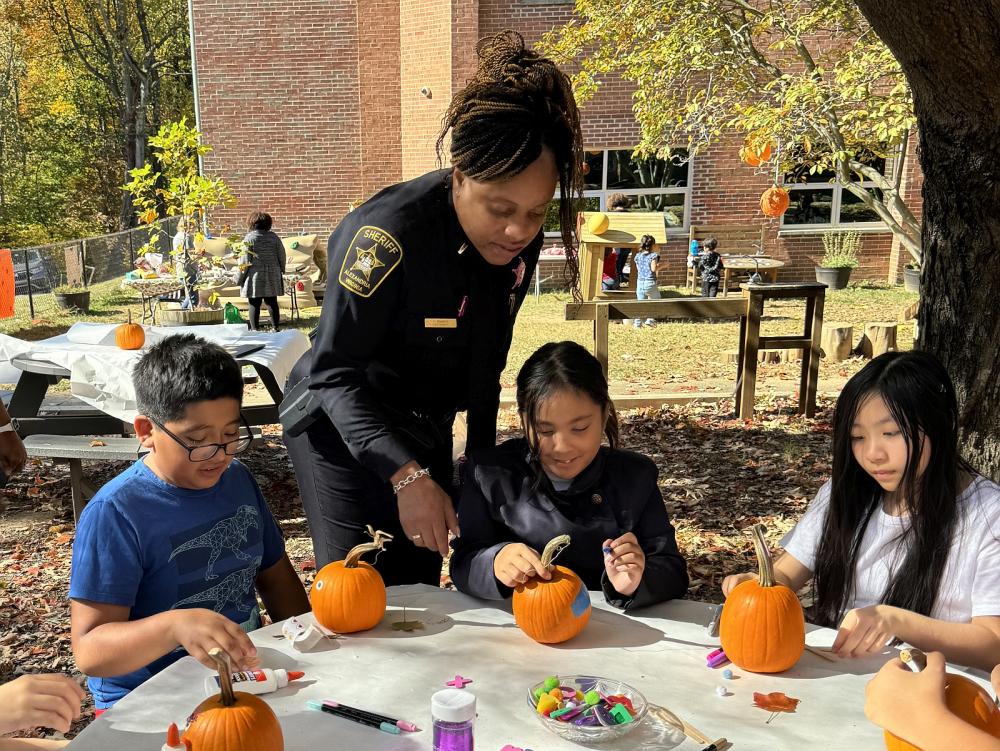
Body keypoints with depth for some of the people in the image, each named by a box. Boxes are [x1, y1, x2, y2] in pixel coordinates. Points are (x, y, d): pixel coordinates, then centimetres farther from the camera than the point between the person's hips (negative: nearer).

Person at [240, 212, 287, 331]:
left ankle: (255, 329, 2)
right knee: (272, 303, 10)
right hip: (272, 276, 3)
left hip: (255, 277, -3)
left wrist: (241, 276, -2)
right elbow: (282, 255, 5)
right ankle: (275, 328, 12)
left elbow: (245, 260, -10)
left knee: (254, 304, 1)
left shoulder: (249, 238, -8)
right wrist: (281, 270, 17)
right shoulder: (274, 237, 2)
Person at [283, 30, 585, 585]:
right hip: (344, 429, -6)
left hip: (428, 431, 6)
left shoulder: (519, 243, -9)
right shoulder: (389, 234, -30)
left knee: (421, 588, 13)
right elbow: (334, 373, -27)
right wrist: (406, 474, -36)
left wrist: (482, 455, 11)